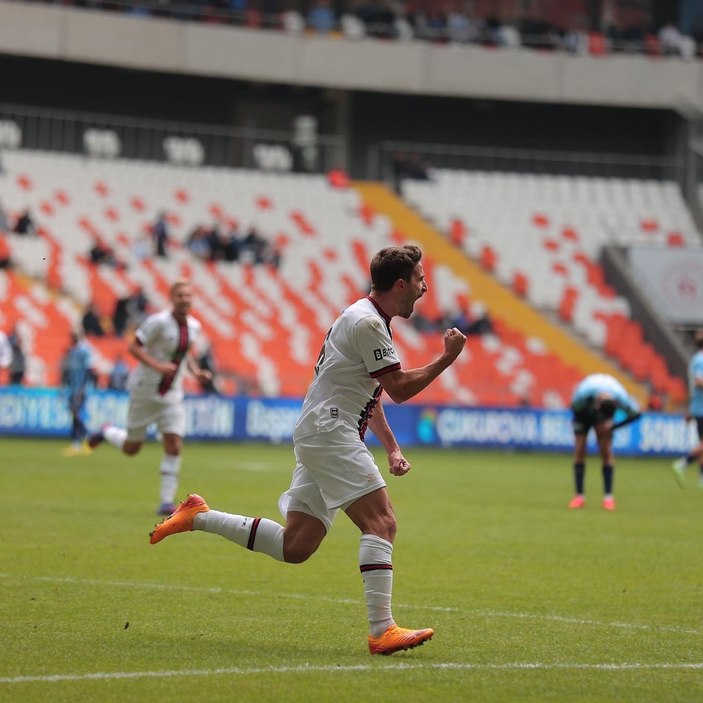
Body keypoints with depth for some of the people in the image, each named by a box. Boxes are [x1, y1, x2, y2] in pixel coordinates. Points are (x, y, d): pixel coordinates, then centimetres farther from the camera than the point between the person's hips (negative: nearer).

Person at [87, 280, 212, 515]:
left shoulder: (194, 326, 3)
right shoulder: (158, 321, -18)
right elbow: (133, 347, -17)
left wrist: (196, 372, 3)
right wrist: (157, 365, -29)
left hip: (171, 395, 5)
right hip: (145, 390, -5)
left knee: (174, 446, -8)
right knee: (131, 449, 7)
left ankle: (166, 502, -3)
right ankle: (107, 433, 41)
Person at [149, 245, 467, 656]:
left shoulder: (371, 321, 20)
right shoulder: (366, 322, -13)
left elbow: (371, 396, 28)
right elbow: (399, 389, -15)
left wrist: (392, 447, 21)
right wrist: (447, 359, -10)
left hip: (319, 437, 10)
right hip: (329, 433, -10)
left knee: (294, 547, 6)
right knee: (381, 522, -19)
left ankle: (198, 517, 15)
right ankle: (382, 630, -26)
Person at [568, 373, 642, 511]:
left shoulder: (622, 399, -37)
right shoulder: (583, 393, -42)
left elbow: (635, 413, -16)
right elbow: (574, 407, -20)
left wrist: (613, 426, -20)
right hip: (584, 412, 0)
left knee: (606, 452, -12)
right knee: (579, 451, -10)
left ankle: (608, 496, -10)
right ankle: (579, 496, -6)